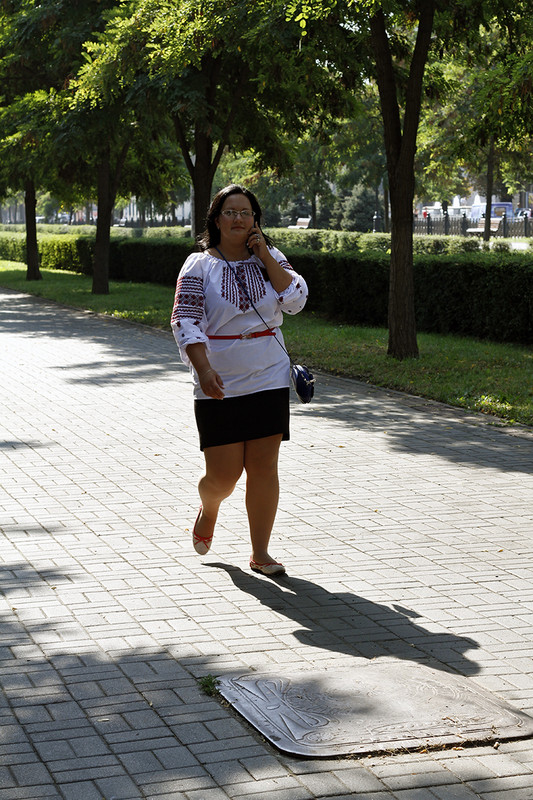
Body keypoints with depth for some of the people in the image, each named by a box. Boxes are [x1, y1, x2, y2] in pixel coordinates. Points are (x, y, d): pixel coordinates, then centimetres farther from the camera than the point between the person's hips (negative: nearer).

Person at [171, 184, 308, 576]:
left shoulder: (270, 259, 8)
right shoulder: (200, 265, -2)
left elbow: (296, 300, -5)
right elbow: (186, 321, -10)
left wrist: (265, 256, -8)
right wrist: (203, 368, -23)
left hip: (268, 381, 2)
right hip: (219, 388, -2)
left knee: (263, 468, 1)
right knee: (223, 475, -2)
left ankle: (260, 552, 13)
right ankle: (208, 508, 34)